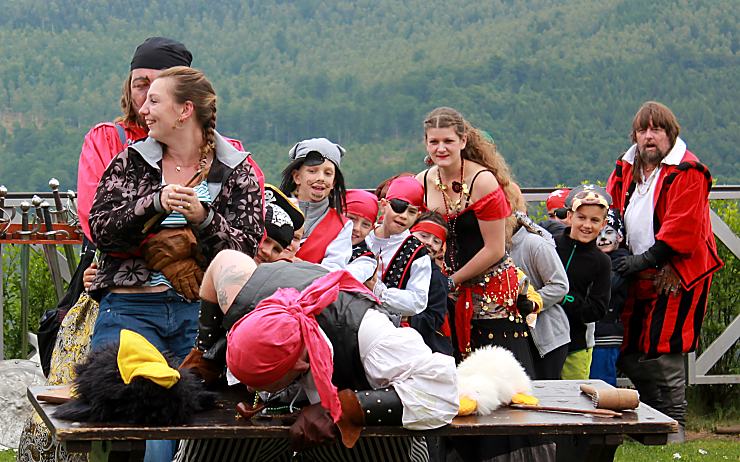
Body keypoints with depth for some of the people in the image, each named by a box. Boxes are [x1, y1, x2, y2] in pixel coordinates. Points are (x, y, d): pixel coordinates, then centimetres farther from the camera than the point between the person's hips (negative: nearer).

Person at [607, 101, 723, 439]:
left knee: (664, 353, -11)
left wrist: (645, 259, -20)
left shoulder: (687, 172, -10)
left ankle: (675, 432, 0)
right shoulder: (626, 169, 13)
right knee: (631, 354, 9)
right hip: (639, 276, 8)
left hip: (676, 275, -8)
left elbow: (682, 227, -18)